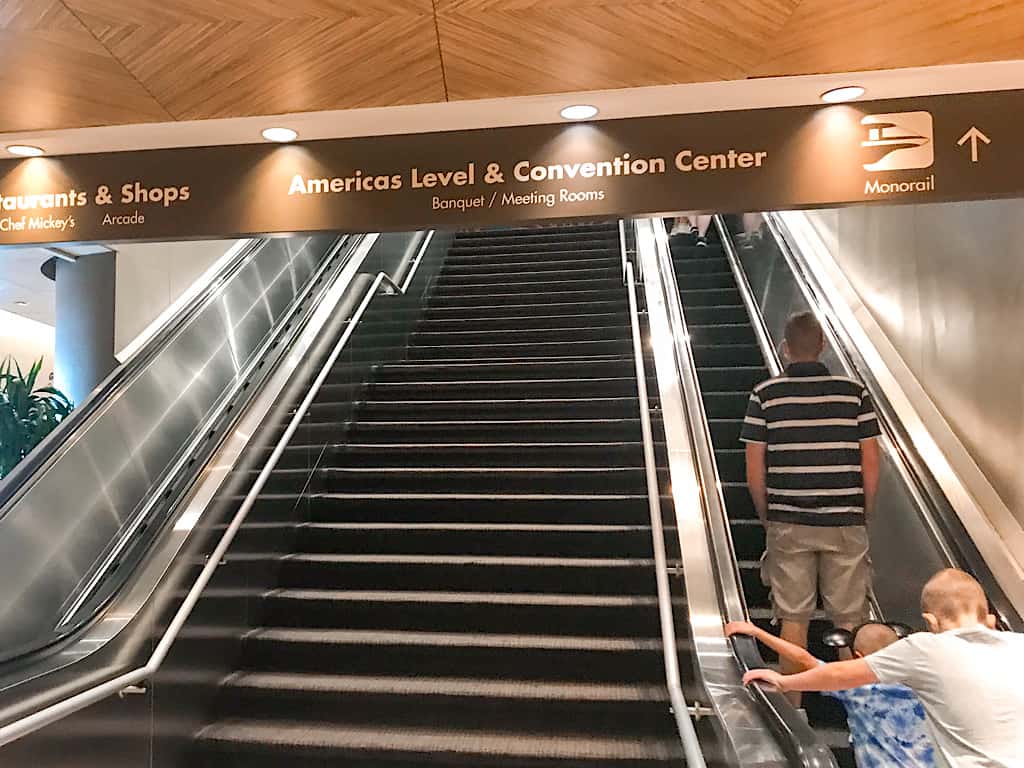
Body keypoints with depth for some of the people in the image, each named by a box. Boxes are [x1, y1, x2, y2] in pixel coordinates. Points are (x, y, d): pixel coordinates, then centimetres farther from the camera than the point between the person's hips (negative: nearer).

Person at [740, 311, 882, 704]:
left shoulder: (765, 394, -4)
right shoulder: (854, 392, 0)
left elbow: (754, 471, -4)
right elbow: (871, 465, 1)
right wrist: (865, 517, 13)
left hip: (788, 523, 0)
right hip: (845, 523, 1)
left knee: (793, 619, 9)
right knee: (850, 621, 12)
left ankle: (793, 708, 19)